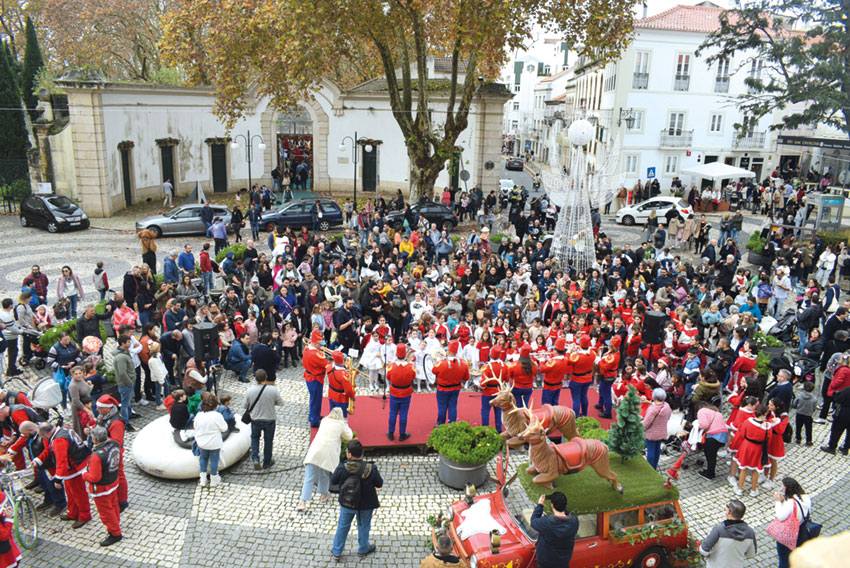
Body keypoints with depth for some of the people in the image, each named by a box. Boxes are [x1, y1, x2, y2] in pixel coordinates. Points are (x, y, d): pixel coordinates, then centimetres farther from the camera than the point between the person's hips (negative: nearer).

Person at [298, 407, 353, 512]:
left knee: (309, 477, -1)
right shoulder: (341, 424, 9)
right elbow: (349, 437, 19)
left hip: (315, 451, 2)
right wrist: (346, 426, 33)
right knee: (324, 474, 23)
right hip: (328, 453, -2)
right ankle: (324, 494, 37)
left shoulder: (324, 420, 20)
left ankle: (303, 502, -8)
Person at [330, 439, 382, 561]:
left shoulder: (342, 468, -26)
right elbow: (379, 484, -12)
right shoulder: (371, 469, -26)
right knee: (363, 527, 25)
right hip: (366, 505, 0)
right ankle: (363, 550, 45)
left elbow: (333, 481, -8)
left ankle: (337, 552, 38)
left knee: (342, 527, 23)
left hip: (346, 504, 0)